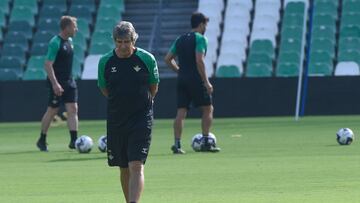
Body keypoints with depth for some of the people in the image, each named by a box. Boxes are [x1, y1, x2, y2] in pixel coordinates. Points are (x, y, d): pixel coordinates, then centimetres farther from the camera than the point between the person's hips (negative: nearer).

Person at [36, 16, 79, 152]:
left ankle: (74, 140, -6)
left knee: (73, 109, -3)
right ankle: (42, 140, 15)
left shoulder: (69, 41, 10)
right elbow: (48, 65, -21)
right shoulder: (55, 43, -17)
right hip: (57, 83, -8)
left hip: (68, 81, 8)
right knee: (52, 111, 1)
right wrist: (55, 83, -27)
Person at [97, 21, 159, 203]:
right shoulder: (105, 62, -1)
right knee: (124, 169, 9)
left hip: (141, 120, -3)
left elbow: (153, 88, 8)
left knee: (136, 166, -15)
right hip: (115, 120, 3)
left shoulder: (147, 59, -5)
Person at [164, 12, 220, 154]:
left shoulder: (180, 39, 15)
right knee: (208, 109, 7)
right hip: (196, 80, -6)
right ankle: (206, 143, 4)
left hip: (182, 79, 6)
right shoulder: (200, 38, -6)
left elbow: (168, 59, 14)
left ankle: (177, 144, -7)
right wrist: (206, 82, -15)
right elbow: (199, 60, -17)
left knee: (181, 112, 3)